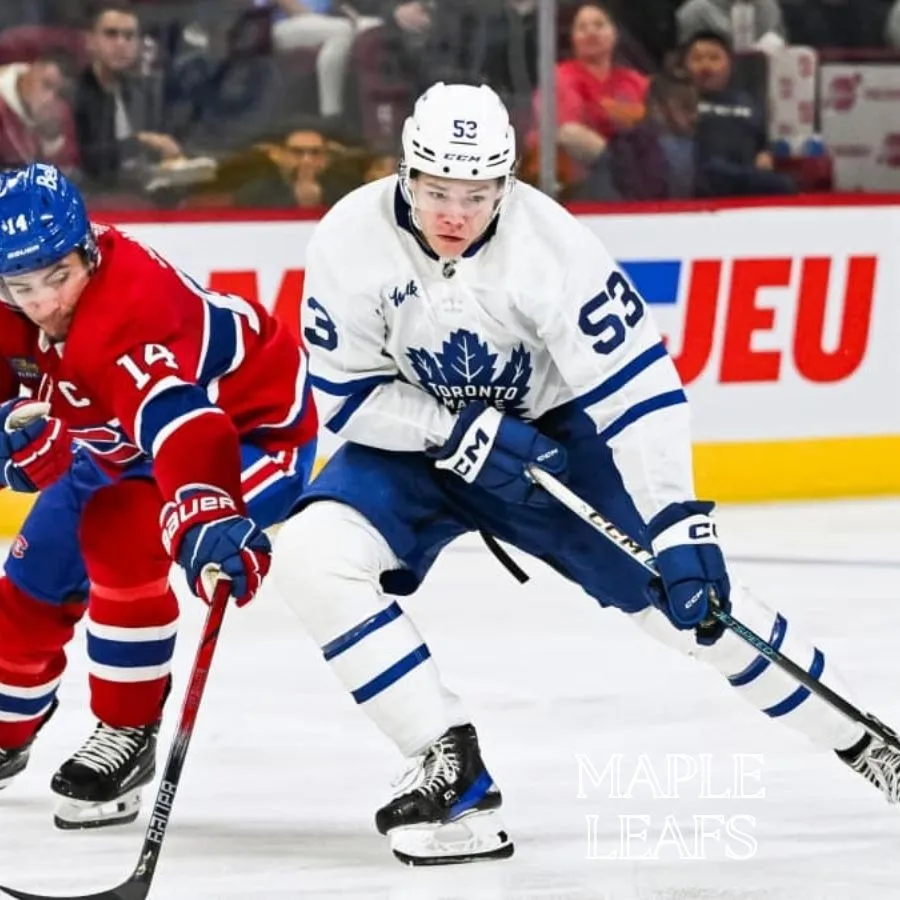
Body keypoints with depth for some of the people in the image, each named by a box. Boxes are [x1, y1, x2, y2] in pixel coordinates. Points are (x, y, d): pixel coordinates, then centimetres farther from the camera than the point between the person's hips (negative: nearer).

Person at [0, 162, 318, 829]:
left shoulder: (133, 306, -41)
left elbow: (178, 421, -55)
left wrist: (206, 517, -71)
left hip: (248, 430, -9)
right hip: (121, 446, 9)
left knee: (120, 534, -32)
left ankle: (128, 734, -17)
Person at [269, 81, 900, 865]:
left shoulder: (551, 243, -28)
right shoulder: (350, 242, -23)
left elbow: (635, 386, -26)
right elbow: (346, 395, -14)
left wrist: (680, 527, -32)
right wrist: (462, 433, -28)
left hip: (547, 433, -1)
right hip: (412, 441, 2)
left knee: (689, 597, -6)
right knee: (311, 558, -24)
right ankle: (450, 768, -17)